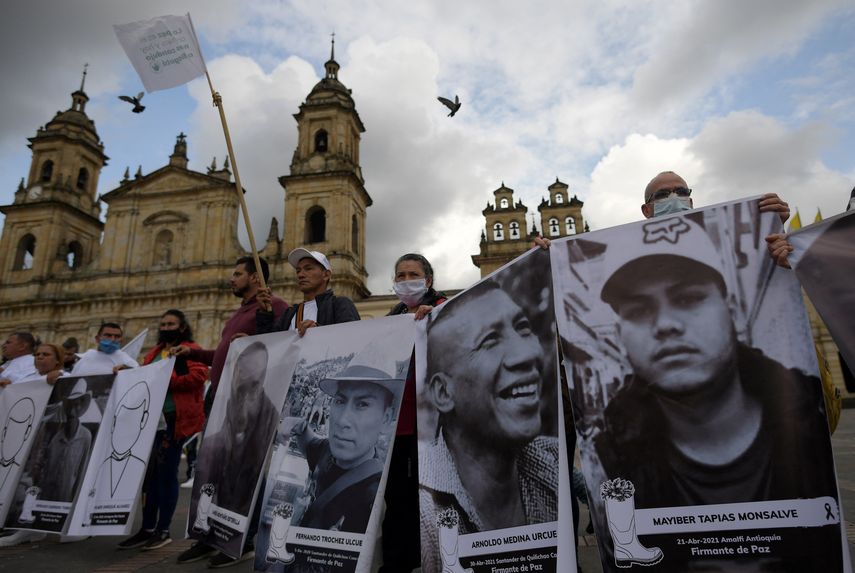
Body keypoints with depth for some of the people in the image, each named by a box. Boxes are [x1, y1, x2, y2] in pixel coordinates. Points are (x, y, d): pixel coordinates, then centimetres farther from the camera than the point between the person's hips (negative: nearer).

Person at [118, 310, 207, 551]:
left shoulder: (190, 349, -3)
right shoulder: (154, 353, 21)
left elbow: (198, 377, -17)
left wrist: (166, 380, -22)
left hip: (175, 419, -7)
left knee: (167, 473, -1)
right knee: (149, 473, 10)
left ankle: (163, 530, 10)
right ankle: (147, 529, 20)